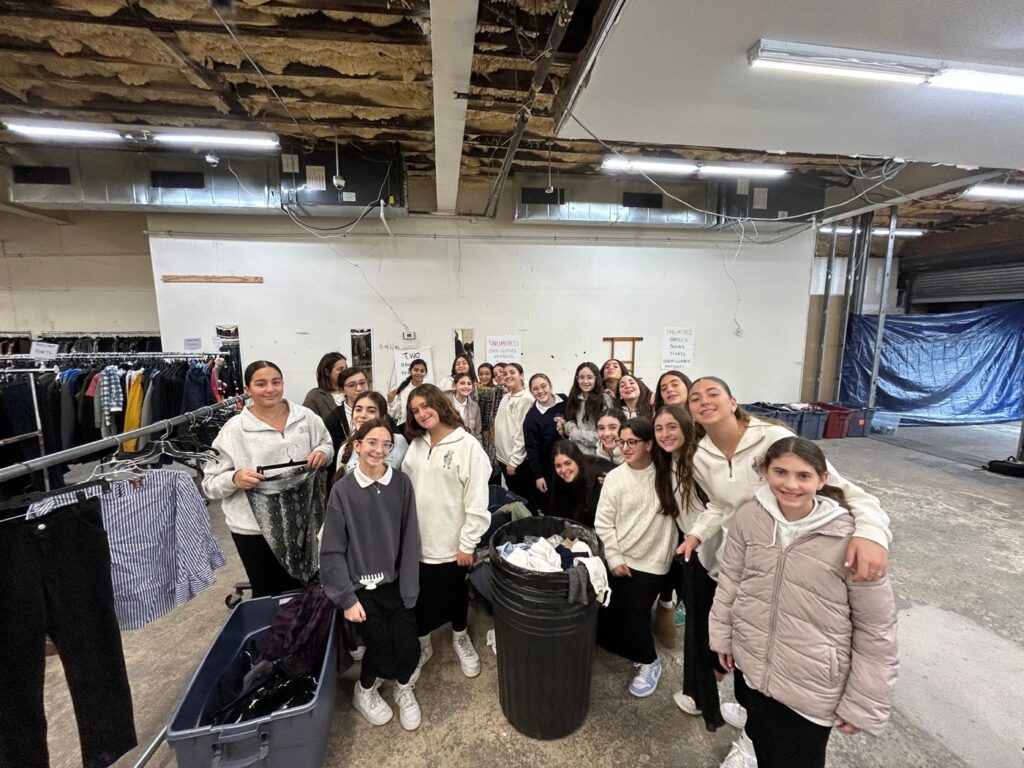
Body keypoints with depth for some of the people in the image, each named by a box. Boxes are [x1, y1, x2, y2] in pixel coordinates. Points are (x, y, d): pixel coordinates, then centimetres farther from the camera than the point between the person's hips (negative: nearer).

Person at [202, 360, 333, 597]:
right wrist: (235, 478, -26)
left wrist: (322, 452, -11)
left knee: (302, 587, 20)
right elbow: (210, 482, -6)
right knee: (268, 593, 15)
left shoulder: (305, 417, -3)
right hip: (255, 527, -2)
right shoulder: (234, 429, -9)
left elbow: (327, 444, 11)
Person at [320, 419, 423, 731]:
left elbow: (410, 541, -6)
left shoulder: (402, 484, -8)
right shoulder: (342, 490, -12)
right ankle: (365, 690, 31)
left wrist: (409, 591, -6)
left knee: (409, 647, -5)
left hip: (395, 583, 2)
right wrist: (347, 598, -9)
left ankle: (404, 687, 32)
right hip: (361, 586, -1)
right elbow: (332, 550, -7)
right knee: (381, 649, -6)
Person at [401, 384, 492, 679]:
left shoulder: (467, 445, -15)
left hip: (452, 541, -4)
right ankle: (422, 645, 42)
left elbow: (477, 500, -15)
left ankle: (460, 638, 45)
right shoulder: (416, 445, 2)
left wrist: (468, 543, -13)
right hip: (418, 539, 4)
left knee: (456, 593, 17)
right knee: (420, 595, 16)